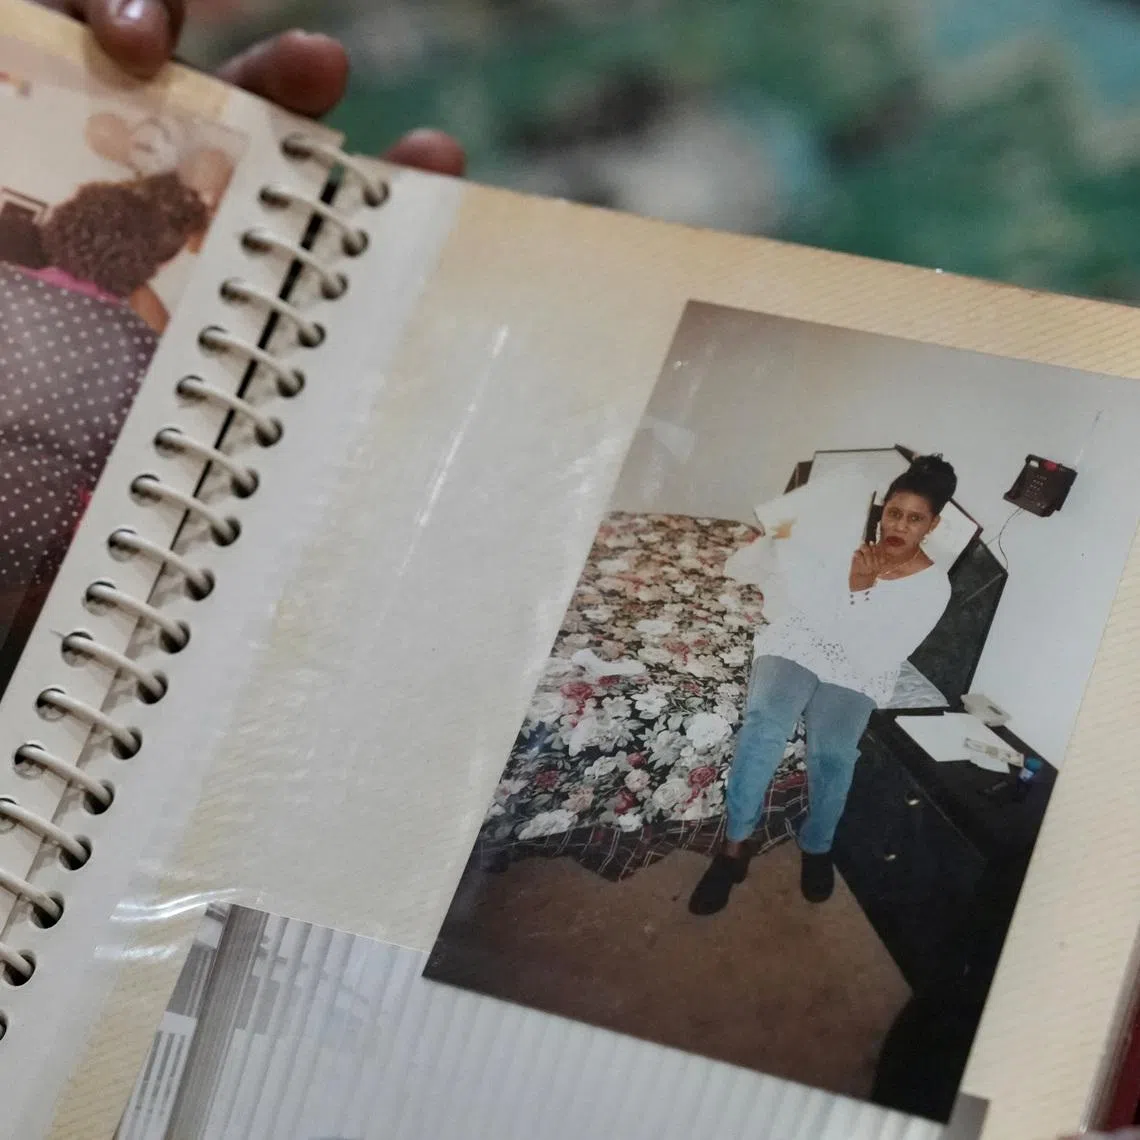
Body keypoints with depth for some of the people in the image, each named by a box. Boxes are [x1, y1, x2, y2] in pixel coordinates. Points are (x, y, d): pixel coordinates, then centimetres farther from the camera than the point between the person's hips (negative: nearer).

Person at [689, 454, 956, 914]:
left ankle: (817, 846, 0)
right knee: (765, 723, -30)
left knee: (832, 753, -28)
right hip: (797, 644, 0)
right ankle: (734, 843, -20)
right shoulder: (848, 535, -6)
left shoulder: (932, 586, -10)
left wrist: (861, 589, -24)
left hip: (856, 672, 0)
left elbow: (878, 659, -17)